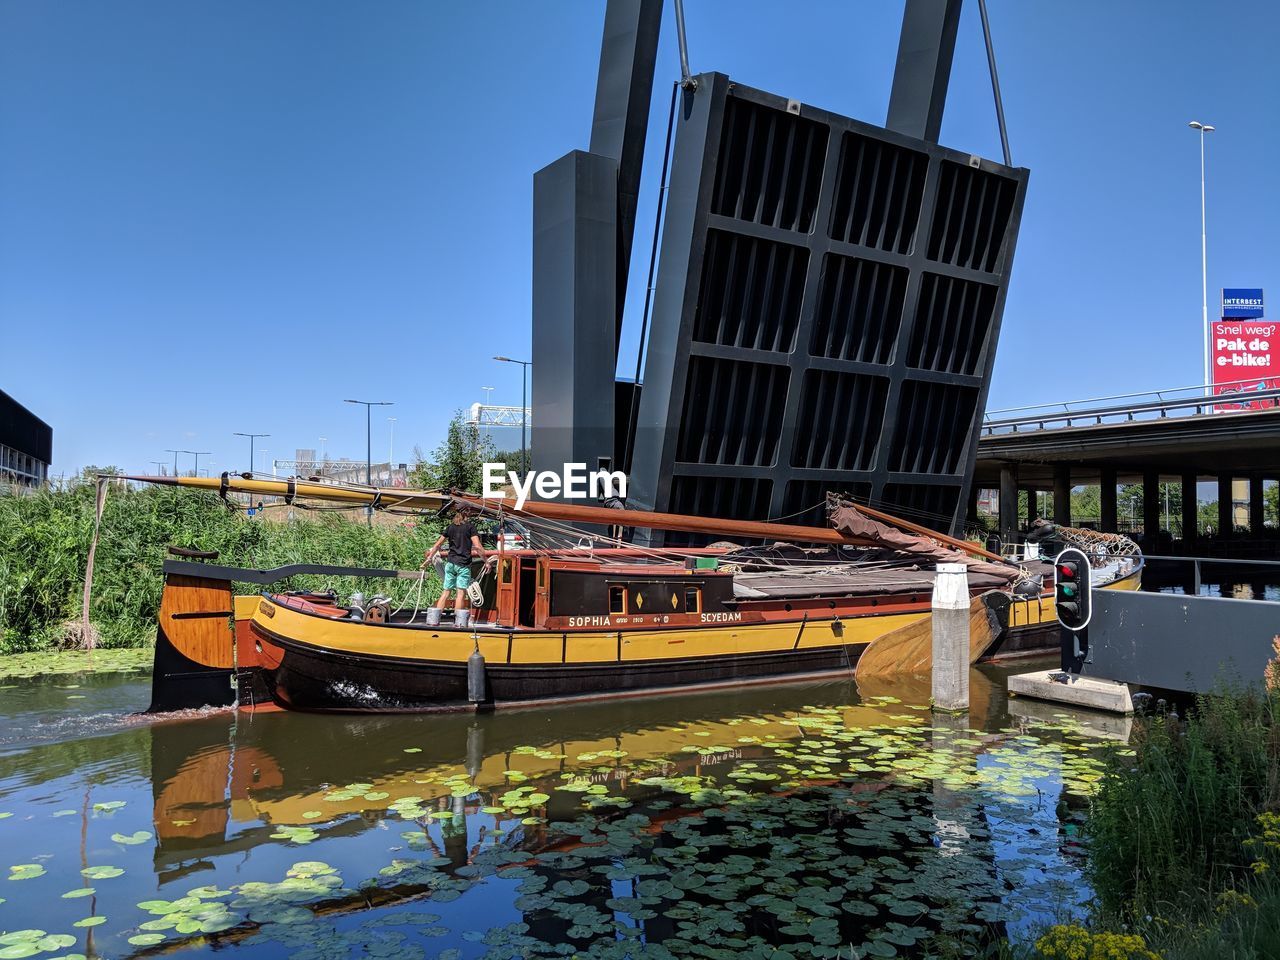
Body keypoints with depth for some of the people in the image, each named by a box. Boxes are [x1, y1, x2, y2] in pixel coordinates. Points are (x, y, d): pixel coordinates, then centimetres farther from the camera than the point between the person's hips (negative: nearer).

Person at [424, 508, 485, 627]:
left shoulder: (450, 527, 13)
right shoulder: (470, 526, -1)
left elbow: (437, 545, 15)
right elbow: (477, 546, -11)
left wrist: (429, 559, 24)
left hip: (450, 563, 5)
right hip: (463, 564, -5)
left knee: (446, 591, 9)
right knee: (461, 592, -5)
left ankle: (434, 621, 6)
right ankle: (459, 623, -9)